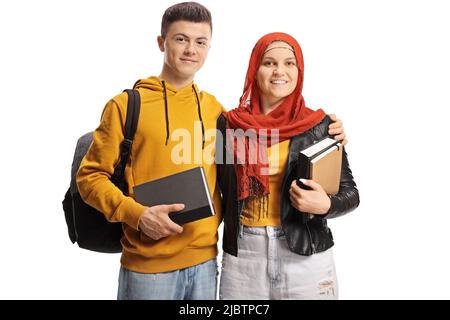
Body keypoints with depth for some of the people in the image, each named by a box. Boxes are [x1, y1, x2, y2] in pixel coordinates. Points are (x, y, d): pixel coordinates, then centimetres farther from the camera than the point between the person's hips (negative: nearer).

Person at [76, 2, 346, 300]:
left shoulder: (215, 109, 6)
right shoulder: (127, 105, -5)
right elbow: (90, 176, -2)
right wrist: (137, 214, -17)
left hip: (205, 260, 4)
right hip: (148, 265, -3)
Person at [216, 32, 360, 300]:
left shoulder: (320, 124, -3)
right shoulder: (229, 124, 1)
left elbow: (350, 192, 2)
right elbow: (218, 189, 9)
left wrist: (325, 205, -17)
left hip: (306, 255, -1)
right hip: (242, 256, 1)